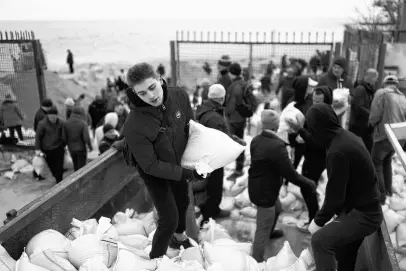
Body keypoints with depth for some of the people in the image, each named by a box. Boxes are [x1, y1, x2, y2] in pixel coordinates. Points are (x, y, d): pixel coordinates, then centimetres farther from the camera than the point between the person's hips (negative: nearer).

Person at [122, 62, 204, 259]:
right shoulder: (134, 126, -38)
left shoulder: (179, 96, -24)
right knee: (169, 219, -4)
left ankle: (179, 238, 59)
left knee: (183, 202, 27)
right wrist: (186, 174, -30)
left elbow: (190, 125, -3)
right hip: (154, 172, -6)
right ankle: (156, 259, 26)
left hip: (178, 162, 6)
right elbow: (151, 165, -29)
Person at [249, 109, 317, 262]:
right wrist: (310, 184, -10)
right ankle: (257, 260, 23)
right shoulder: (277, 146, -30)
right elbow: (290, 174, -25)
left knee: (277, 209, 33)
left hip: (257, 187, 9)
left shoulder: (256, 140, -4)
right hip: (265, 191, -9)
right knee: (263, 228, 7)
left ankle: (269, 231, 58)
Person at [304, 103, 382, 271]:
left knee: (320, 240, -19)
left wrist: (318, 221, -8)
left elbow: (336, 196, -24)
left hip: (363, 214, -10)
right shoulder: (347, 136, 1)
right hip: (366, 207, 10)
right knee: (345, 256, 23)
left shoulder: (337, 152, -29)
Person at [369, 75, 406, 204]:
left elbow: (375, 115, -13)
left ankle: (380, 195, 4)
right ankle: (388, 190, 33)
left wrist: (372, 123, 6)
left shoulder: (382, 93, -5)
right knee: (387, 160, 26)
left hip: (385, 135, -6)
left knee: (376, 163, 8)